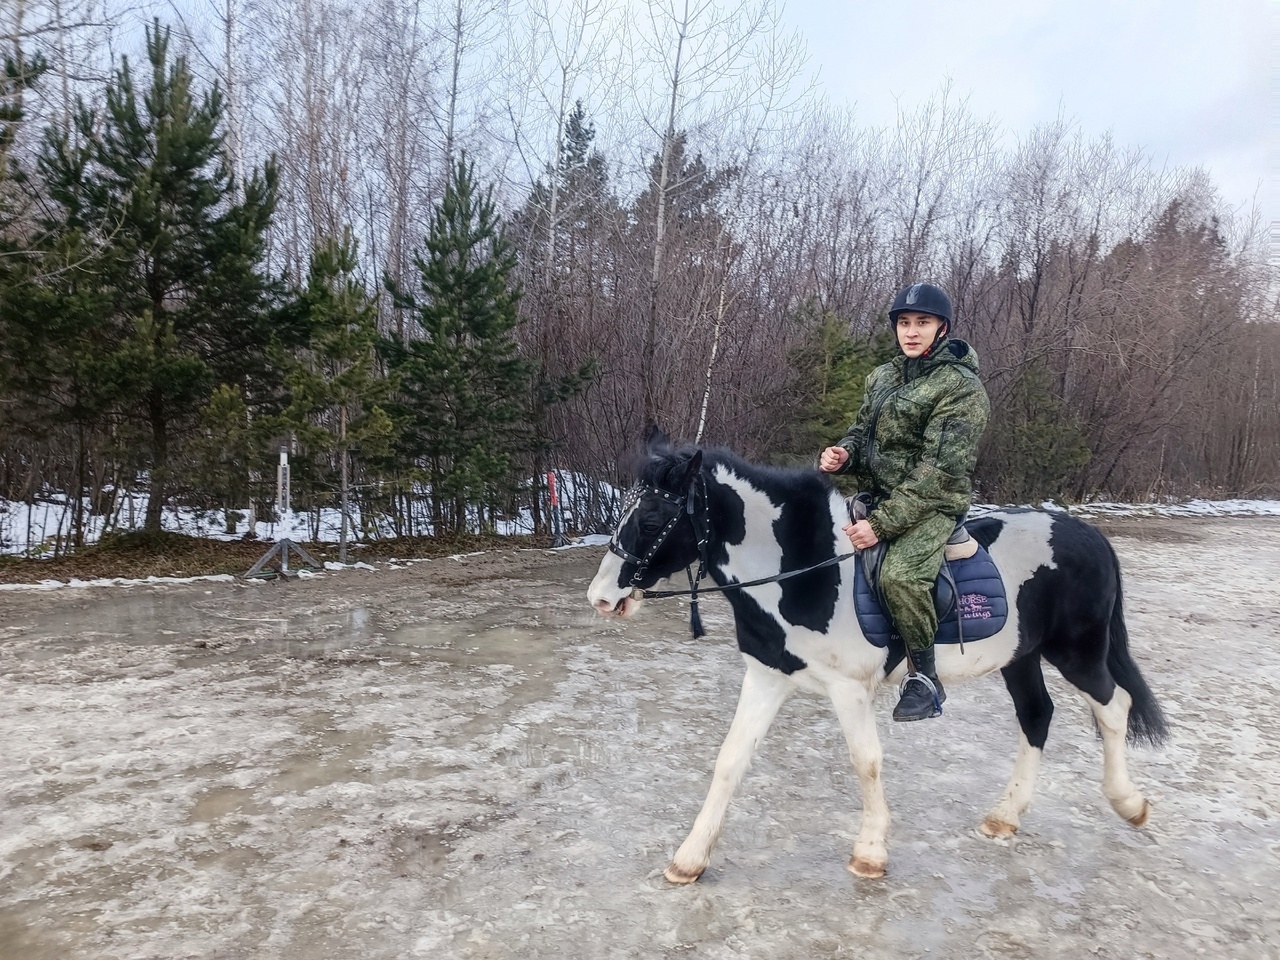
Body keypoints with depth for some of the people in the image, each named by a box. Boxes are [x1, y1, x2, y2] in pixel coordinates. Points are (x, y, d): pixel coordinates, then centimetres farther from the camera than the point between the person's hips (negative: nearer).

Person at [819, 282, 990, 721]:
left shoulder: (961, 387, -11)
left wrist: (882, 523, -26)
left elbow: (939, 470, -19)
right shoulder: (883, 376, 10)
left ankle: (925, 677, -10)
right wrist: (842, 454, -7)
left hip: (931, 505, -8)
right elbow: (863, 433, 19)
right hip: (875, 495, 8)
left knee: (898, 574, -32)